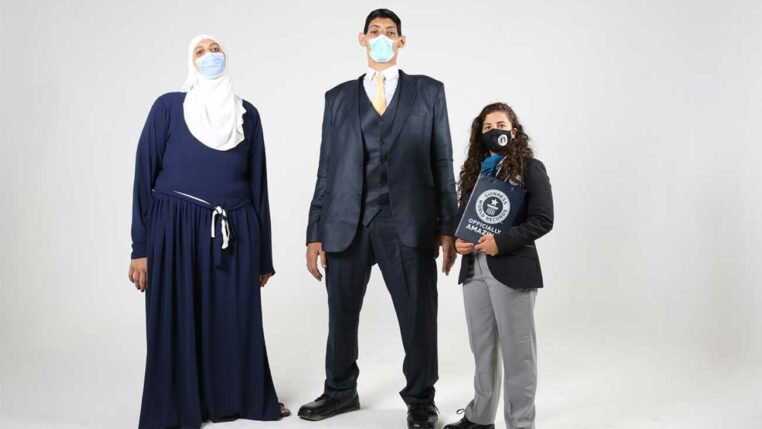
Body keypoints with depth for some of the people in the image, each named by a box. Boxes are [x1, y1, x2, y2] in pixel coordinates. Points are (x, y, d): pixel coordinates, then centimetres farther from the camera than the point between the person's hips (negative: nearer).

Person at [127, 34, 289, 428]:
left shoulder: (246, 113, 8)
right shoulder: (168, 107, 0)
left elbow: (257, 183, 9)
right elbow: (145, 175, -2)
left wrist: (264, 254, 9)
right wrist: (140, 247, -7)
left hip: (235, 233, 3)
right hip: (177, 231, -2)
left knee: (237, 322, 9)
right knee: (178, 324, 3)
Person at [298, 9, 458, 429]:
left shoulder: (429, 91, 9)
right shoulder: (338, 97, 13)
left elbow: (442, 162, 6)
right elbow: (327, 169, 10)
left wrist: (447, 227, 0)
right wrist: (315, 232, 5)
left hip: (408, 223, -1)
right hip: (347, 223, 2)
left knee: (419, 318, 3)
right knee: (341, 314, 11)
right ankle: (340, 391, 32)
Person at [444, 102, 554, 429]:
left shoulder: (530, 168, -4)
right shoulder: (474, 169, 14)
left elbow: (543, 220, -10)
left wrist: (501, 242, -20)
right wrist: (458, 239, -3)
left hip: (513, 269, -6)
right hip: (474, 269, 6)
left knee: (516, 350, 3)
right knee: (482, 347, 15)